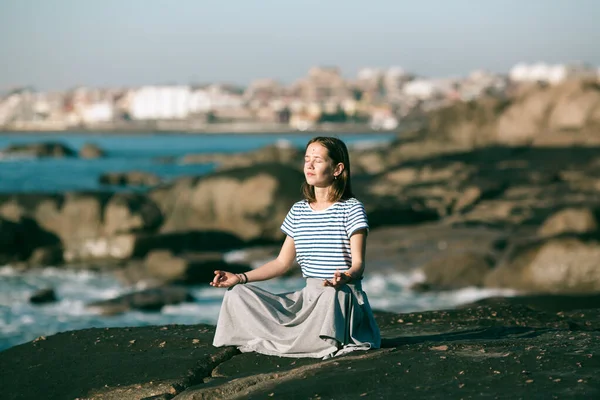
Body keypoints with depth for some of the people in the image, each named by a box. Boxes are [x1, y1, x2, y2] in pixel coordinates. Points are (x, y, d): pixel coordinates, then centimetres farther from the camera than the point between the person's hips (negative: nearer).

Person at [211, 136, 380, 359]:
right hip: (308, 297, 7)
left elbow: (358, 263, -10)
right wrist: (240, 278, 6)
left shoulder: (351, 209, -3)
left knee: (330, 295, -44)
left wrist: (345, 277, -35)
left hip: (343, 296, -7)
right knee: (237, 295, -8)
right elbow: (282, 262, 18)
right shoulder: (298, 211, 14)